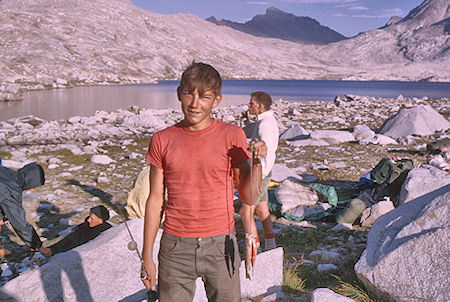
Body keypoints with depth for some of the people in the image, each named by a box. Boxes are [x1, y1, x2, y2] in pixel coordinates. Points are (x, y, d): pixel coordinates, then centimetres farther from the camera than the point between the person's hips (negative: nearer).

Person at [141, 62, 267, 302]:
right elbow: (156, 200, 4)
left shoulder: (232, 136, -3)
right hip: (176, 248, 1)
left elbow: (249, 197, -1)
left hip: (220, 246, 0)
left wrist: (257, 162, -18)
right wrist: (147, 257, 5)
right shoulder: (162, 140, 0)